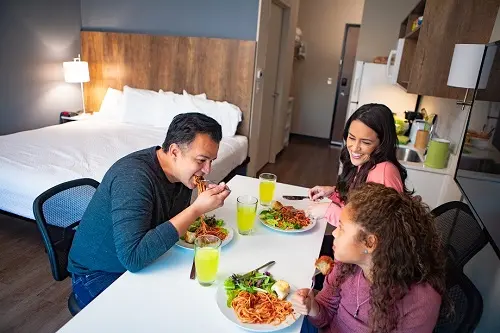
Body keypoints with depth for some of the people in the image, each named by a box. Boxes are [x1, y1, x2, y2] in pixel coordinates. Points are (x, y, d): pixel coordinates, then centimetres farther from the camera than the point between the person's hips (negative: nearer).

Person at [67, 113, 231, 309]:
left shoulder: (183, 171, -7)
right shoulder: (133, 177, -31)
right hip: (100, 275, -7)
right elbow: (133, 257, -38)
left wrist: (208, 200, -13)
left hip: (144, 263, 7)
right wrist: (196, 209, -37)